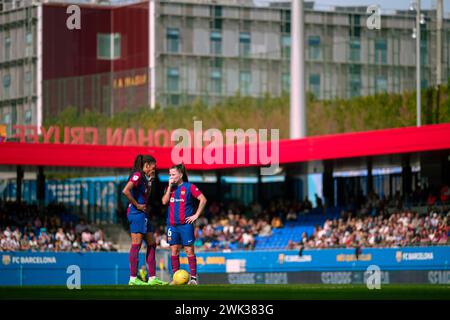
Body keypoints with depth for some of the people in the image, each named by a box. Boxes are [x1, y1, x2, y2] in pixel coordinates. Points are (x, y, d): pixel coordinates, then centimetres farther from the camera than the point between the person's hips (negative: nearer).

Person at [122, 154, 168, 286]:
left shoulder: (144, 178, 18)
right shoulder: (137, 175, -11)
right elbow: (126, 191, -24)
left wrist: (150, 182, 12)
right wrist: (137, 205, -17)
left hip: (144, 214, 10)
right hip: (136, 214, -10)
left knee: (151, 244, 10)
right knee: (136, 245, -8)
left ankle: (152, 278, 12)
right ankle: (133, 278, -7)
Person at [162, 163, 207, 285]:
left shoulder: (189, 187, -1)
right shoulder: (169, 188, 13)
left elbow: (203, 200, -5)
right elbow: (164, 201, -1)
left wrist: (196, 215, -8)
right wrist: (170, 186, -4)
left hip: (185, 224, -5)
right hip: (172, 224, 5)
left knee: (189, 251, -3)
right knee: (174, 251, 4)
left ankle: (193, 278, -1)